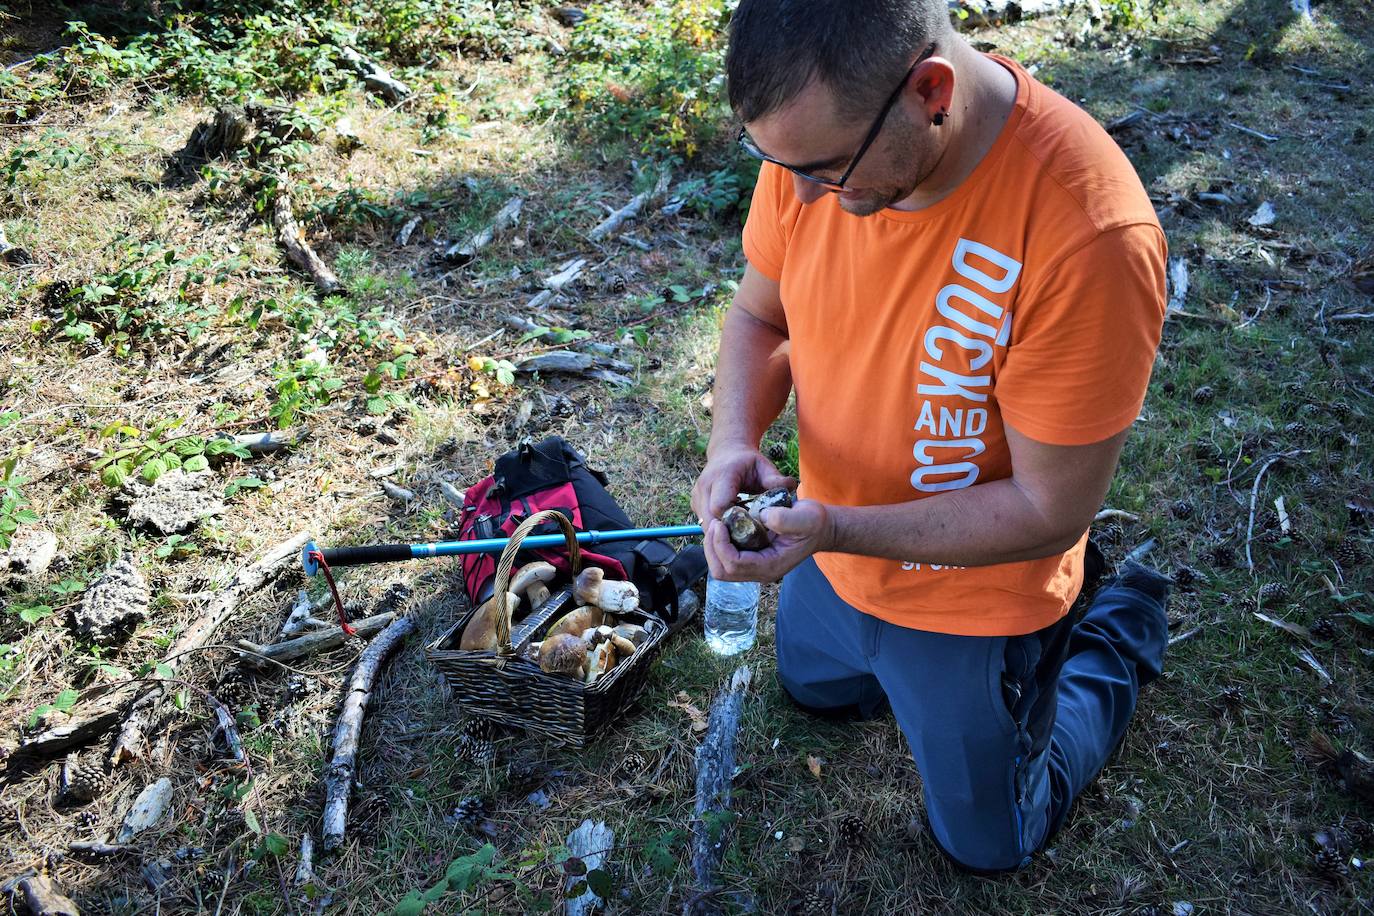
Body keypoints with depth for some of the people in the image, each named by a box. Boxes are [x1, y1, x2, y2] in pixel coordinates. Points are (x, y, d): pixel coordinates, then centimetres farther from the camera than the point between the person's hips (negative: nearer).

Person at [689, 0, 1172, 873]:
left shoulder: (1089, 233, -37)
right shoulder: (817, 133, -19)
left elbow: (1050, 512, -27)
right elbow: (758, 316, -2)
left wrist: (833, 529, -33)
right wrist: (734, 438, -21)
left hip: (975, 596, -5)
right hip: (832, 553, 6)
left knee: (988, 842, 19)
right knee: (812, 686, 34)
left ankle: (1119, 636, 37)